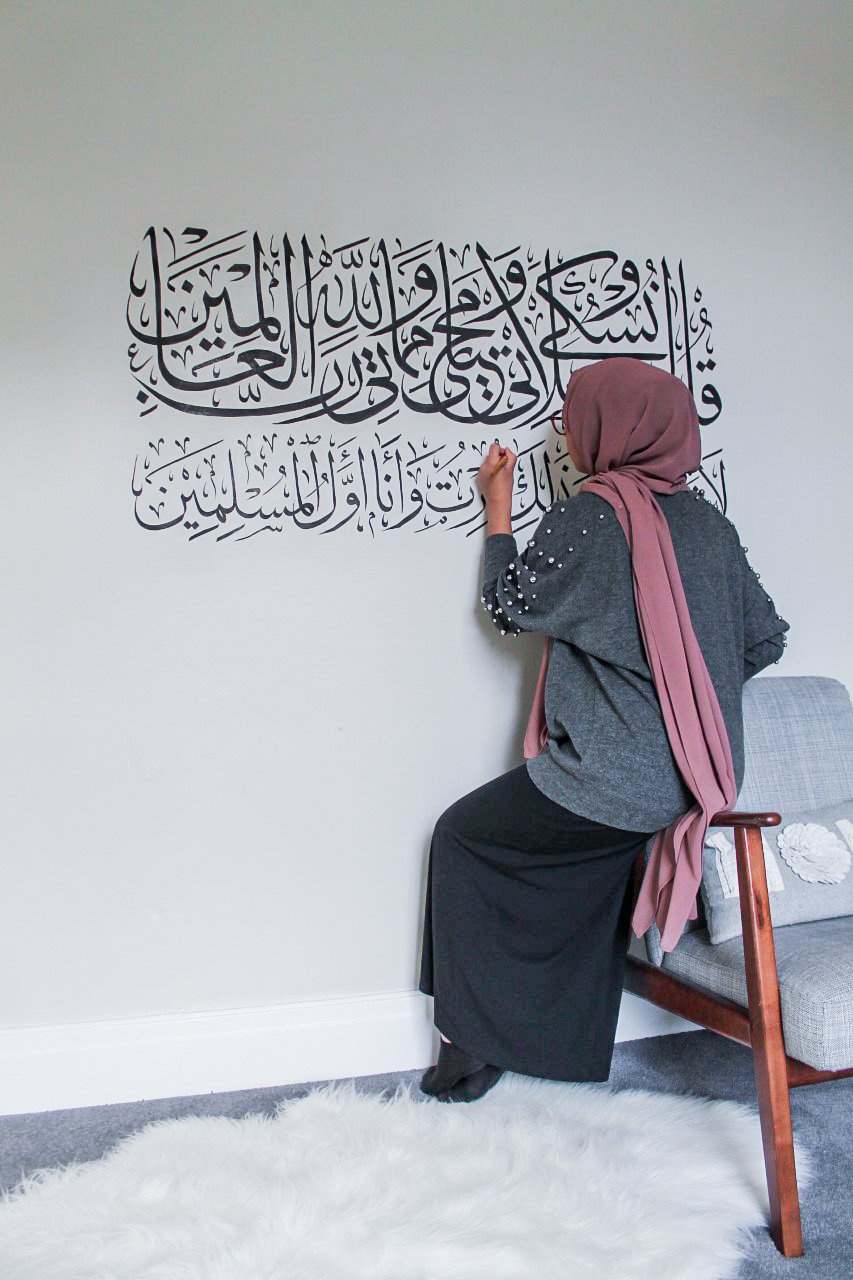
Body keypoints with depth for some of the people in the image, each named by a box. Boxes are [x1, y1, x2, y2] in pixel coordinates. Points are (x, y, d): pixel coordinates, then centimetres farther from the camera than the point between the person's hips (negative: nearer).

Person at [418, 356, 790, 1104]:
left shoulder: (588, 517, -14)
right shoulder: (708, 521, 6)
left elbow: (508, 605, -1)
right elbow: (765, 639, 9)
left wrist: (498, 503, 9)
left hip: (610, 779, -7)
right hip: (697, 776, 8)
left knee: (462, 838, 13)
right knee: (586, 887, 27)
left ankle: (476, 1042, 17)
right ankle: (571, 1048, 35)